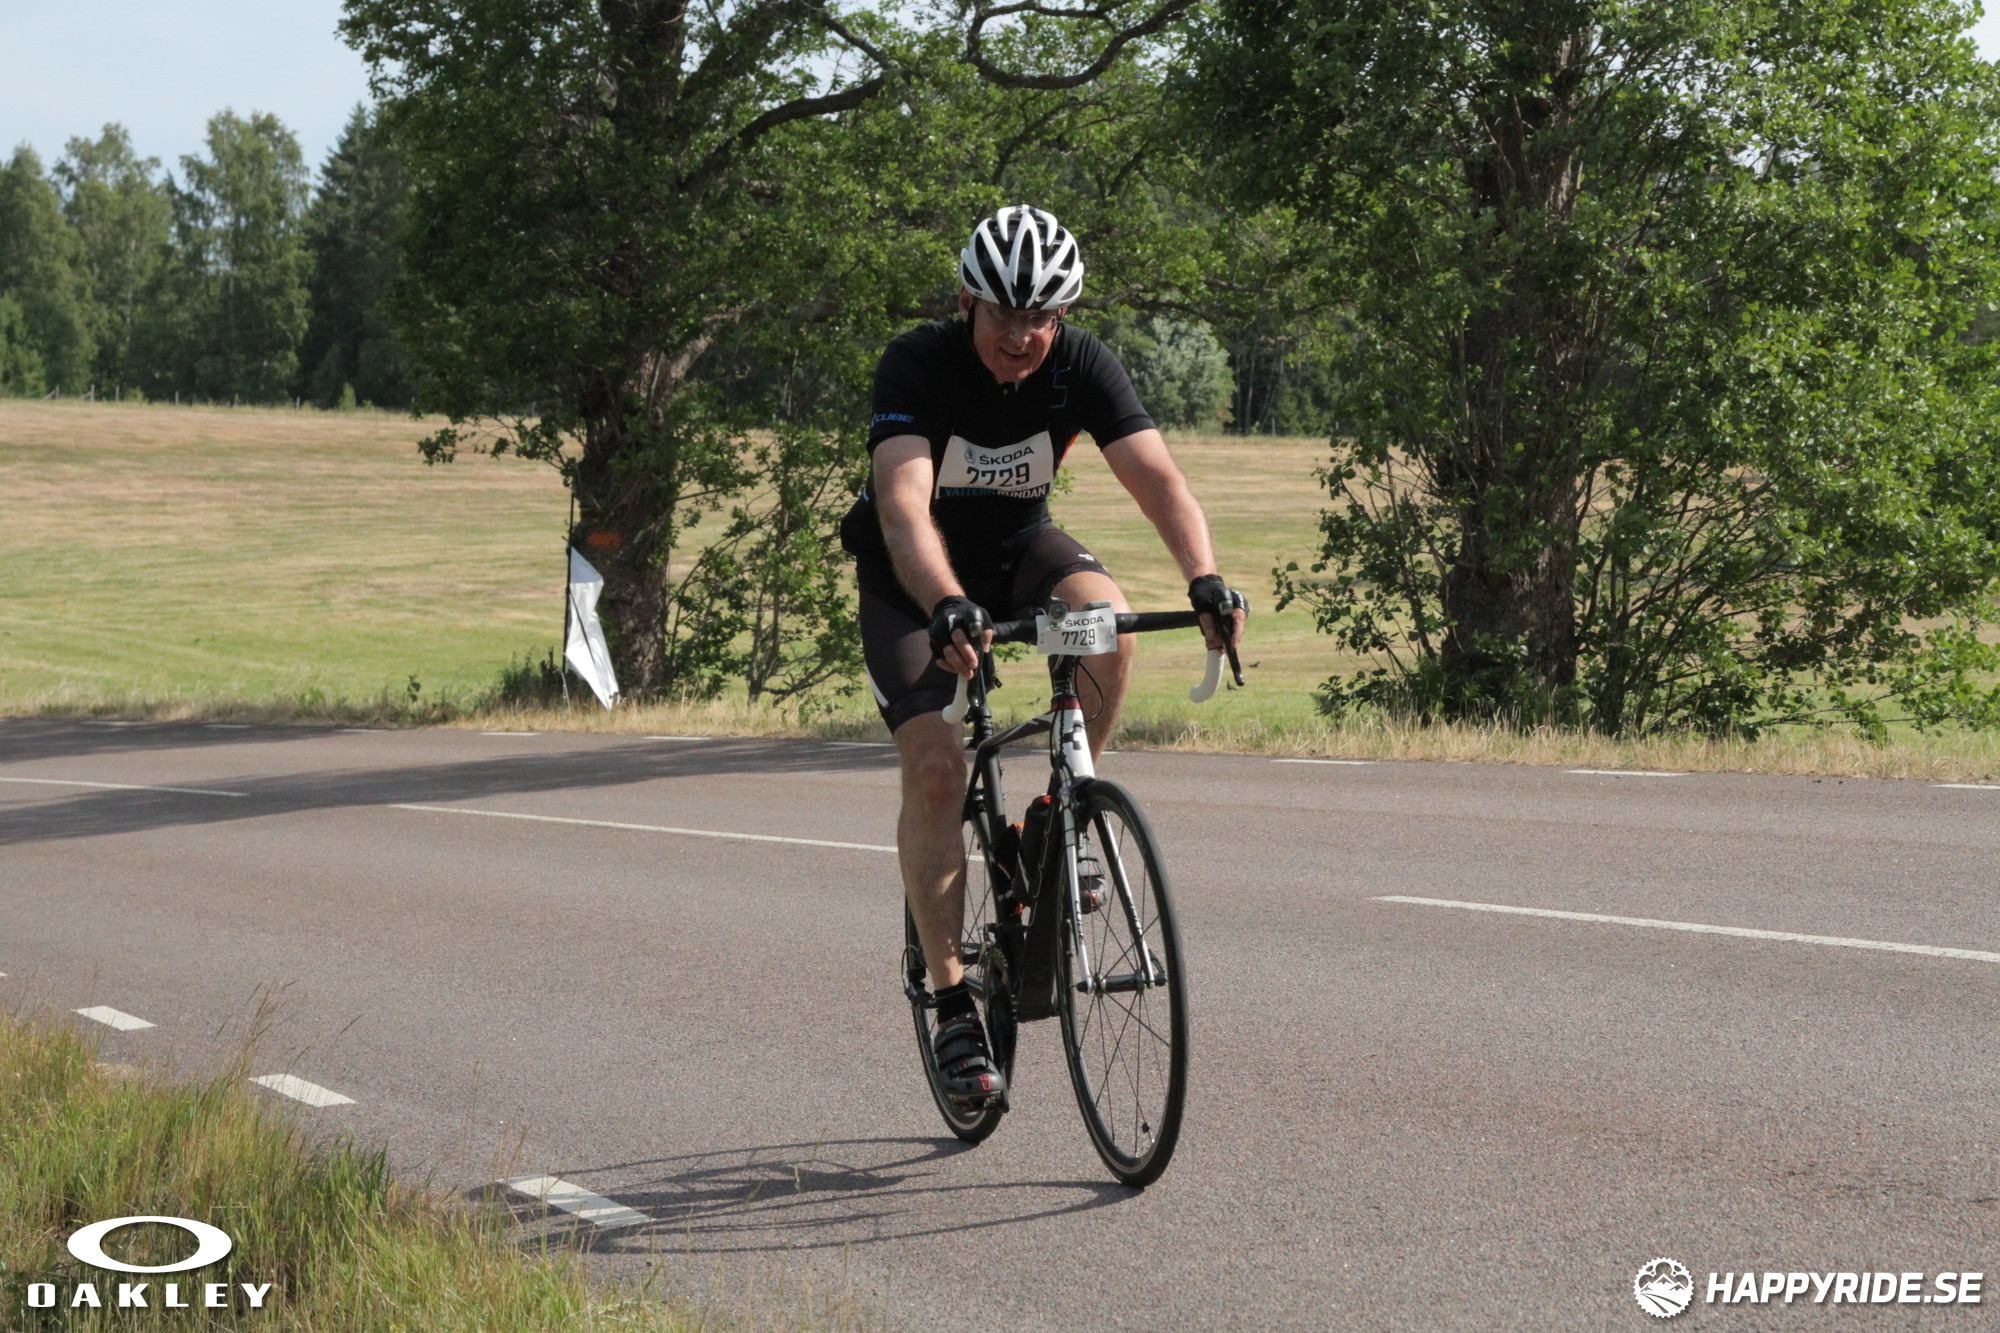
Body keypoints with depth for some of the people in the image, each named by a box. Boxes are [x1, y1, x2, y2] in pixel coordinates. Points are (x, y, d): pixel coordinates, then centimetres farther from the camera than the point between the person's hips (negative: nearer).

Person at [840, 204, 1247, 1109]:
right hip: (914, 572, -3)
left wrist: (1204, 577, -48)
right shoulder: (918, 365, -29)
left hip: (1016, 543, 3)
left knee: (1107, 618, -30)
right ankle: (952, 1004, -8)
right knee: (933, 764, -17)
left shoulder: (1082, 365, -20)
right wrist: (947, 607, -60)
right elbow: (902, 502, -43)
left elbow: (1156, 476, -29)